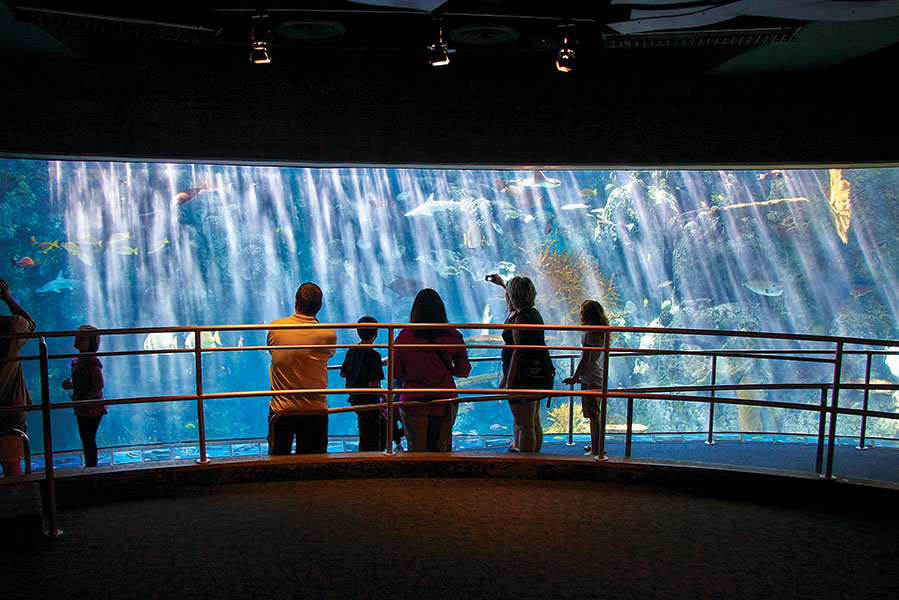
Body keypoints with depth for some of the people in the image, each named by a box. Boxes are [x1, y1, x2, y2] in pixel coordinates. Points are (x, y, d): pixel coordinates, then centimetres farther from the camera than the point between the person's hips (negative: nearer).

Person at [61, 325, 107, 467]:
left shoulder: (92, 361, -15)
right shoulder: (76, 361, 12)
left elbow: (99, 385, -19)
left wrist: (84, 398, -21)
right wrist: (70, 385, 5)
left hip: (92, 407, -9)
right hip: (81, 409, 9)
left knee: (89, 439, -3)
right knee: (84, 438, 17)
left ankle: (92, 466, 7)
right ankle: (88, 466, 28)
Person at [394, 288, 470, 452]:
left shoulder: (405, 336, -7)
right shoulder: (453, 336, -6)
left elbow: (395, 372, -4)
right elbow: (463, 371, -1)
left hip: (413, 401, -1)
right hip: (445, 402, 1)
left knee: (416, 451, 11)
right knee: (441, 449, 13)